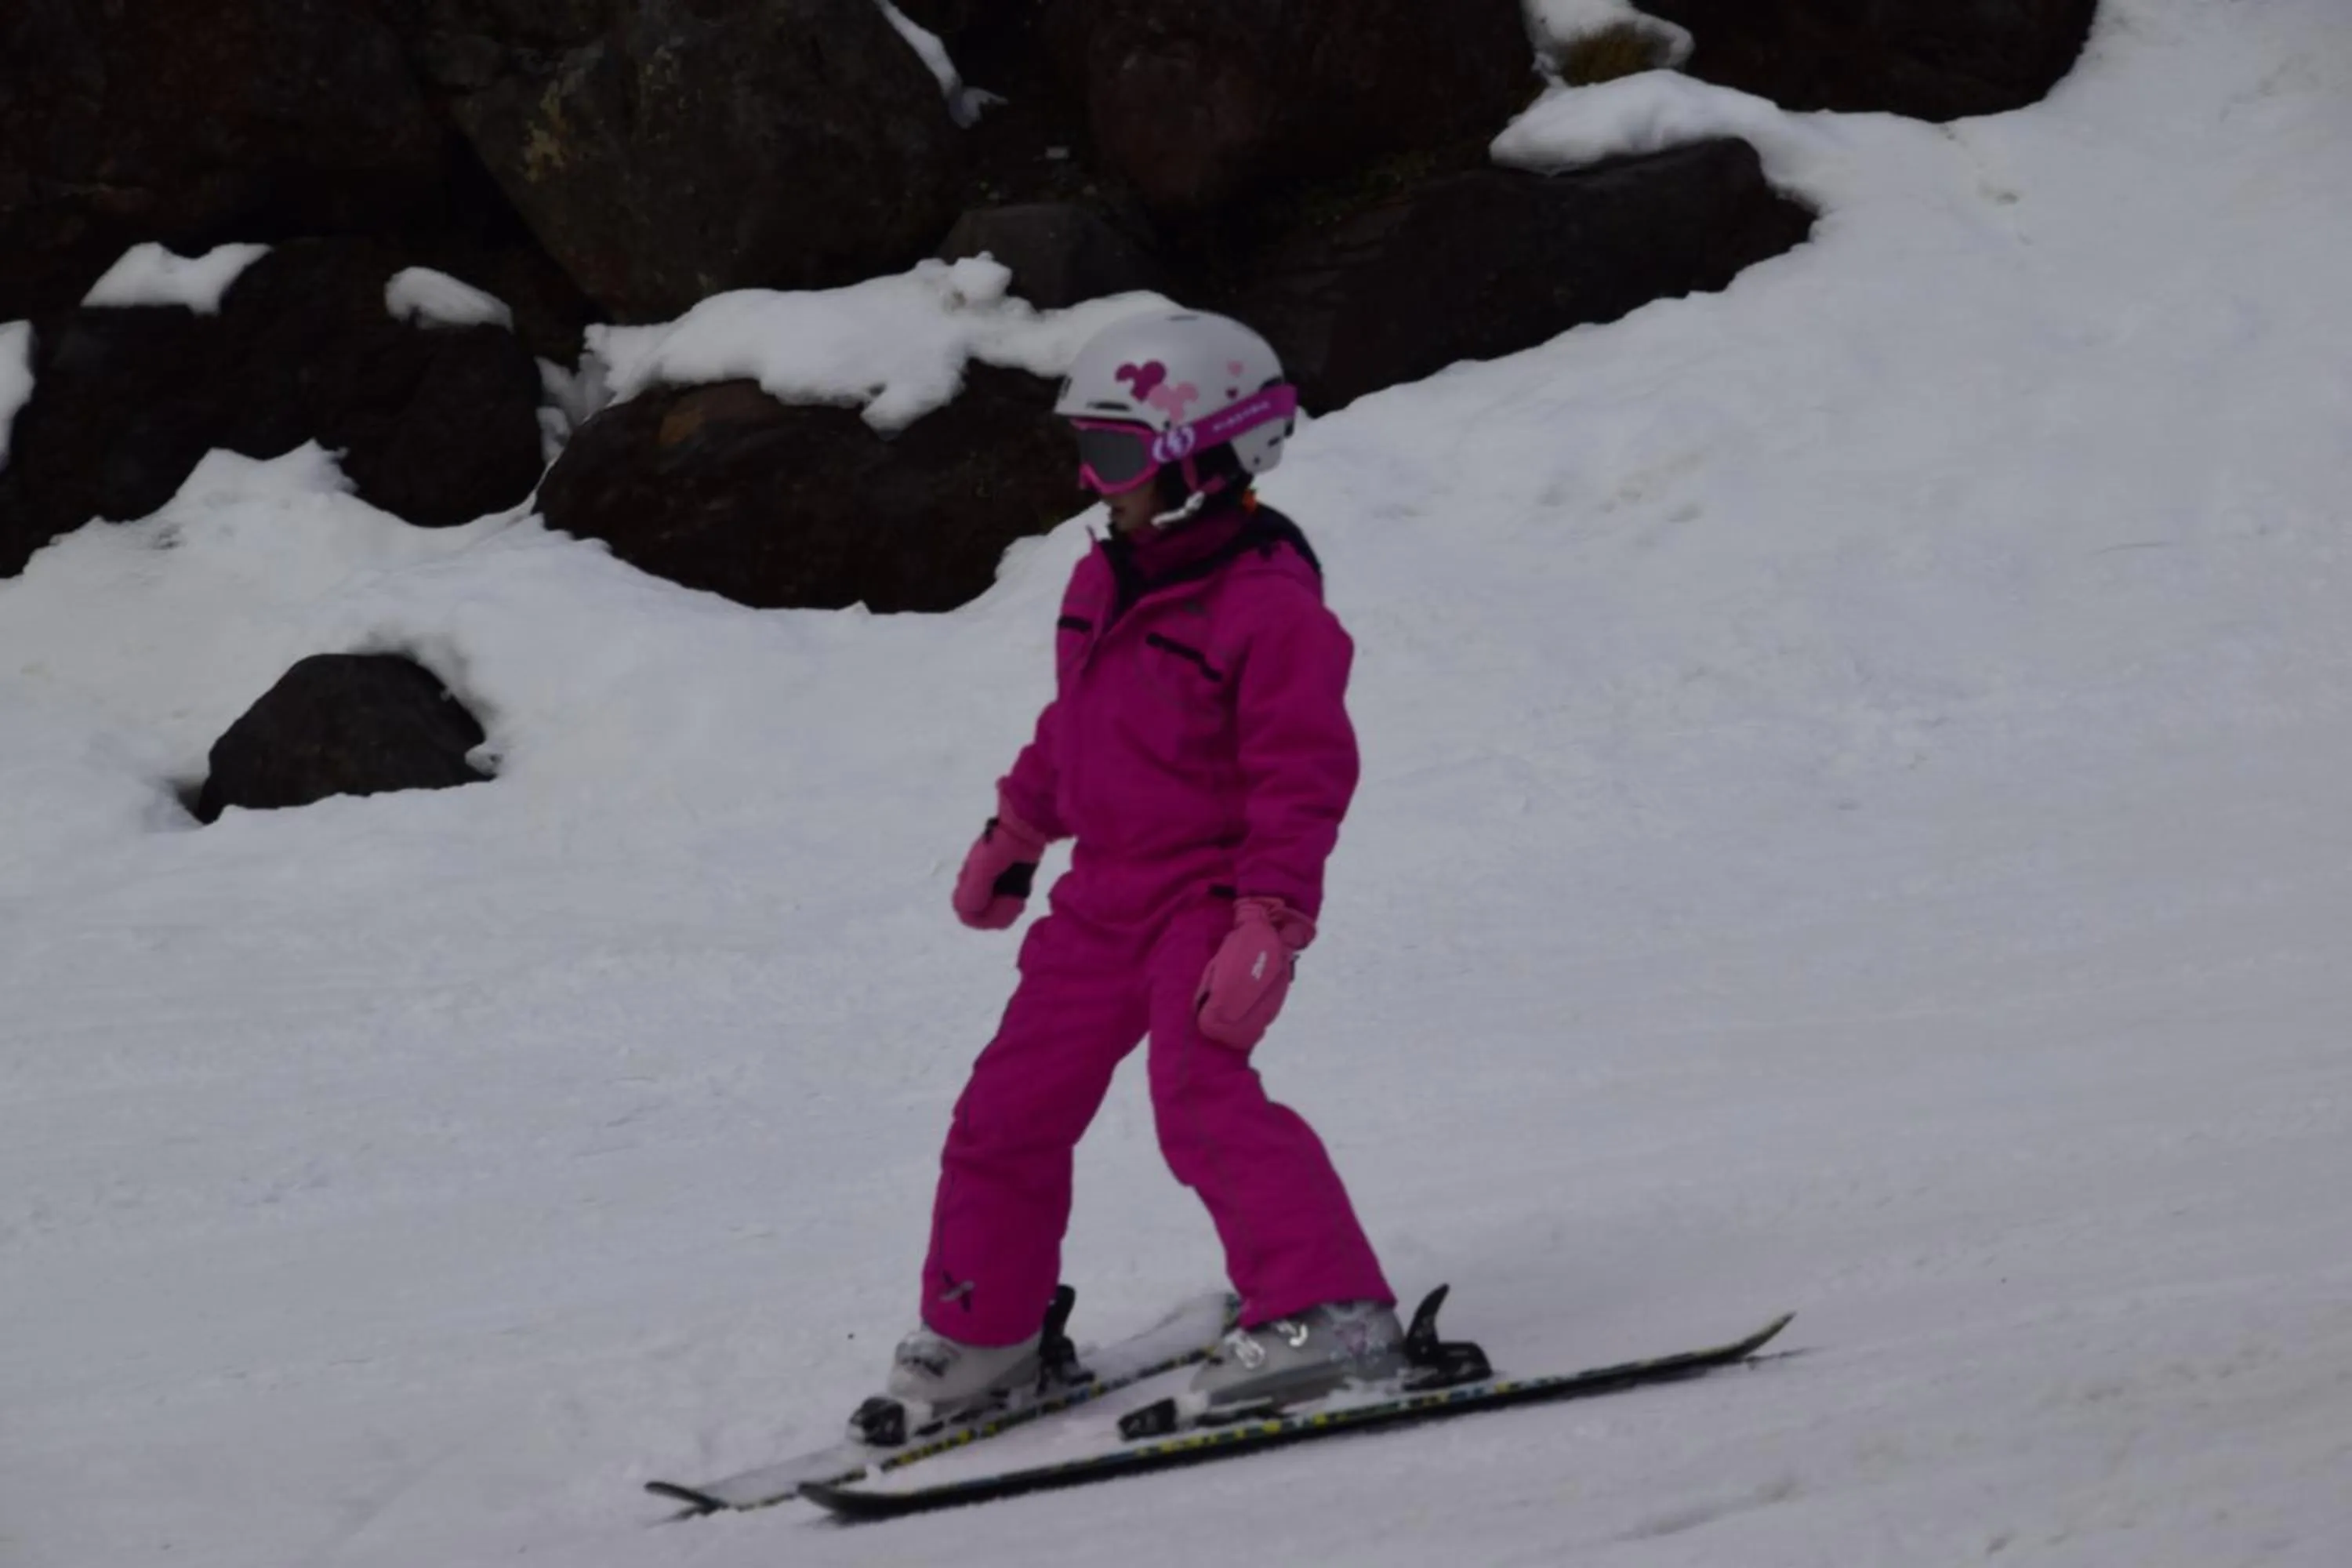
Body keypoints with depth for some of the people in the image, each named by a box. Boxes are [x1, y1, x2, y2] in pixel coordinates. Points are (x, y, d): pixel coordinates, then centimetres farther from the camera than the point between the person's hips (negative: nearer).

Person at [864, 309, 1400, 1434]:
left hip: (1210, 895, -8)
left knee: (1202, 1098, -27)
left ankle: (1329, 1313, -30)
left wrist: (1266, 928, -26)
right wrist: (1011, 835, 32)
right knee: (1008, 1109, 12)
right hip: (1105, 898, 9)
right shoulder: (1106, 583, 9)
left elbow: (1303, 777, -20)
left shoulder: (1267, 605, -17)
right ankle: (977, 1338, 28)